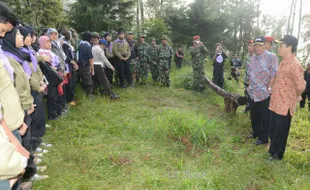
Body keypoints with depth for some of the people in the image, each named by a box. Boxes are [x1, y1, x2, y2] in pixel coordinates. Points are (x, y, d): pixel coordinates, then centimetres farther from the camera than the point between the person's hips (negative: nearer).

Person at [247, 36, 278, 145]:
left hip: (265, 93, -7)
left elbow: (274, 74, -14)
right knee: (254, 115, 19)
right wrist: (250, 86, 13)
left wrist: (268, 88, -16)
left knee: (265, 117, 4)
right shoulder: (253, 58, 11)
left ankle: (263, 139, 15)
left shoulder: (271, 56, -11)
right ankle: (255, 132, 37)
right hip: (253, 93, 7)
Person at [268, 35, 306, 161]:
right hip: (276, 102, 8)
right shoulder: (283, 62, 9)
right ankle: (272, 150, 37)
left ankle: (278, 154, 25)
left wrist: (295, 97, -8)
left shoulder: (295, 65, -21)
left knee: (281, 131, 8)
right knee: (273, 129, 19)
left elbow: (301, 86, -24)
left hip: (285, 105, -8)